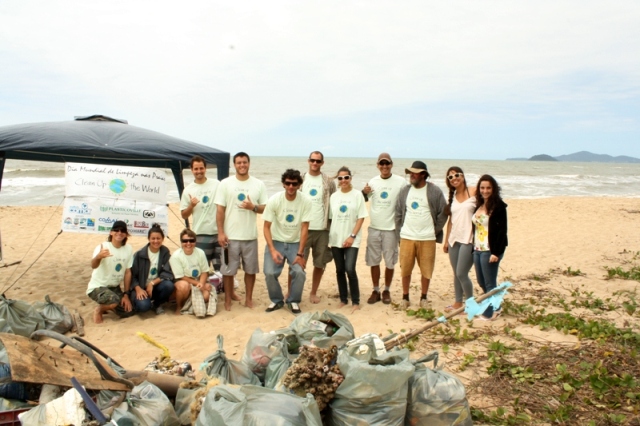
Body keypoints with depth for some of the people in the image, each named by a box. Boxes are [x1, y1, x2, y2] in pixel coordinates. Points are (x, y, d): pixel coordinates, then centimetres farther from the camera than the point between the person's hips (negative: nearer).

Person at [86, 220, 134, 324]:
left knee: (128, 311, -4)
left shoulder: (128, 249, -6)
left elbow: (128, 272, 0)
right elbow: (93, 266, -40)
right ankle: (99, 310, -1)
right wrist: (98, 257, -63)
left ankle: (106, 306, 23)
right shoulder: (103, 247, -21)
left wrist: (126, 294, -1)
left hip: (114, 287, 6)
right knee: (114, 300, -34)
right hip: (97, 286, -6)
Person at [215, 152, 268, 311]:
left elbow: (265, 208, 5)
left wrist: (253, 207, -16)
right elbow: (220, 210, -2)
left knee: (251, 269, 9)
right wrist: (220, 232, -8)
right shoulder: (225, 183, -1)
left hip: (250, 236, 2)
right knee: (228, 269, 6)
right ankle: (228, 299, 20)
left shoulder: (259, 184, 3)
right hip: (230, 235, -1)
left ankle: (249, 298, 24)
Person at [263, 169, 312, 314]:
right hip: (276, 242, 0)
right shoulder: (274, 200, -15)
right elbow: (267, 227, -10)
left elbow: (304, 229, -12)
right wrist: (272, 250, -21)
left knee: (299, 272, -19)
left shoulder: (305, 201, -15)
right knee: (269, 273, -14)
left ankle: (293, 301, 8)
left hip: (295, 243, 0)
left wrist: (300, 253, -15)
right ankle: (277, 300, 13)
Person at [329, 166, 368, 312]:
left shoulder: (357, 195, -2)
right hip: (336, 239, 4)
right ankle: (343, 299, 20)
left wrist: (352, 236, -12)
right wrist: (329, 235, 3)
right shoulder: (334, 196, 7)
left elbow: (361, 218, -5)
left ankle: (356, 301, -1)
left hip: (351, 239, -4)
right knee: (340, 270, 8)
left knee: (350, 269, -14)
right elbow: (331, 218, 11)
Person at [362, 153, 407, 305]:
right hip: (374, 228, 3)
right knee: (373, 261, 9)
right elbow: (364, 200, 16)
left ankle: (387, 291, 22)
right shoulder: (373, 182, 4)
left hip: (391, 228, -3)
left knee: (389, 262, 7)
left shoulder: (401, 182, -6)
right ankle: (376, 291, 21)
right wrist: (364, 192, -6)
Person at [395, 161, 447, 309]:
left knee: (426, 270, 6)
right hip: (407, 237, 2)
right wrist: (399, 232, 5)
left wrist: (435, 231, -1)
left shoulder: (435, 191, -3)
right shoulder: (404, 191, 6)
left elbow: (443, 213, 1)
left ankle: (423, 298, 22)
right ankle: (405, 297, 19)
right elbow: (398, 213, 10)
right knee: (405, 269, 5)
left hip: (427, 238, -2)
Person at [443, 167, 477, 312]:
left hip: (468, 239, -6)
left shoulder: (474, 192, -6)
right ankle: (458, 303, 23)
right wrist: (446, 240, 14)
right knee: (456, 274, 11)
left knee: (461, 273, -7)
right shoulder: (453, 197, 12)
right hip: (454, 239, 6)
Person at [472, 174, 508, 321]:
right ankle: (495, 308, 29)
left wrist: (496, 252, -19)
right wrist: (474, 247, 9)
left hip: (490, 250, -8)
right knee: (481, 282, 14)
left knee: (489, 283, 1)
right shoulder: (479, 205, 13)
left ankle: (488, 313, 10)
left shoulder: (499, 206, -9)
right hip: (477, 249, 8)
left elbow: (502, 230, -14)